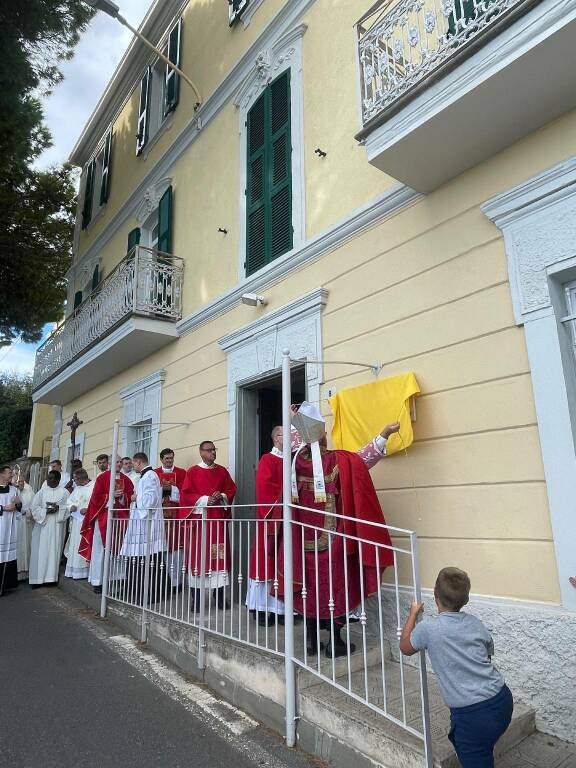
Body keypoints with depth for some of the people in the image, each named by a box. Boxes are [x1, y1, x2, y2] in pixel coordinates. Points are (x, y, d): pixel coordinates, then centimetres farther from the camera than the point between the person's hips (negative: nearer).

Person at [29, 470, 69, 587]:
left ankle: (52, 577, 8)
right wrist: (46, 511, -15)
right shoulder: (42, 491, 5)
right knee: (41, 550, -1)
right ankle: (38, 578, 6)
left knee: (54, 550, 1)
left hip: (57, 526, -1)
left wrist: (58, 508, -18)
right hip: (42, 524, 1)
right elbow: (35, 507, -1)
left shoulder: (64, 492, 3)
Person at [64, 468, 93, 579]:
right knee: (75, 545, 11)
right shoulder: (77, 488, 17)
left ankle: (85, 570, 1)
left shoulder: (94, 486, -9)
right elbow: (69, 501, 20)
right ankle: (74, 570, 19)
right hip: (76, 521, 8)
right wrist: (71, 507, -1)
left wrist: (88, 509, -24)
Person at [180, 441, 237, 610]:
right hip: (199, 516, -2)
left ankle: (220, 595, 8)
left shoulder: (222, 471, 11)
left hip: (218, 517, 2)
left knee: (219, 554, 1)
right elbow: (186, 494, -3)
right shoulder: (193, 472, 2)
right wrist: (205, 499, -14)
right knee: (198, 553, -2)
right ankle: (196, 597, 7)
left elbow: (232, 489, 10)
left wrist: (221, 496, -10)